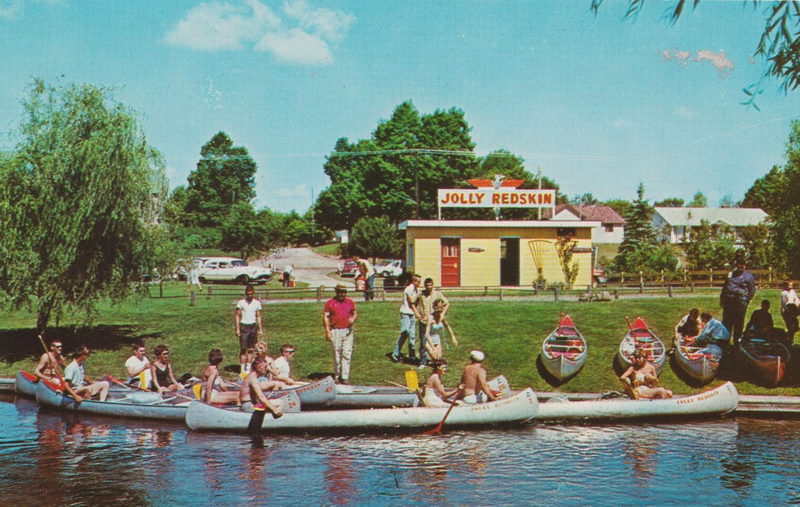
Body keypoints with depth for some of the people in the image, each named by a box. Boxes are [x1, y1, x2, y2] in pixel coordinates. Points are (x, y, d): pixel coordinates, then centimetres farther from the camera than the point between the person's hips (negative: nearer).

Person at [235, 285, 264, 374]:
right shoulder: (241, 302, -3)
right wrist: (237, 329, -8)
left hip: (253, 326, 3)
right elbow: (237, 316, -2)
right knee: (243, 349, -5)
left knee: (251, 349, 5)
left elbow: (258, 316, 11)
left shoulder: (257, 303, 5)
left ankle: (248, 368, 11)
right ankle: (242, 369, -2)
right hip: (244, 326, -3)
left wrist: (260, 329, 7)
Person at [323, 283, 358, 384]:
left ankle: (345, 377, -2)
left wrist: (353, 319, -6)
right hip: (335, 331, -2)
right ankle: (337, 376, 12)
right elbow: (325, 317, 0)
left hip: (348, 331, 2)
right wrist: (327, 331, -7)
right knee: (336, 354, 2)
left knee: (347, 354, -3)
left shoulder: (350, 302, 11)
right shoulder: (330, 303, 2)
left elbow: (355, 313, 18)